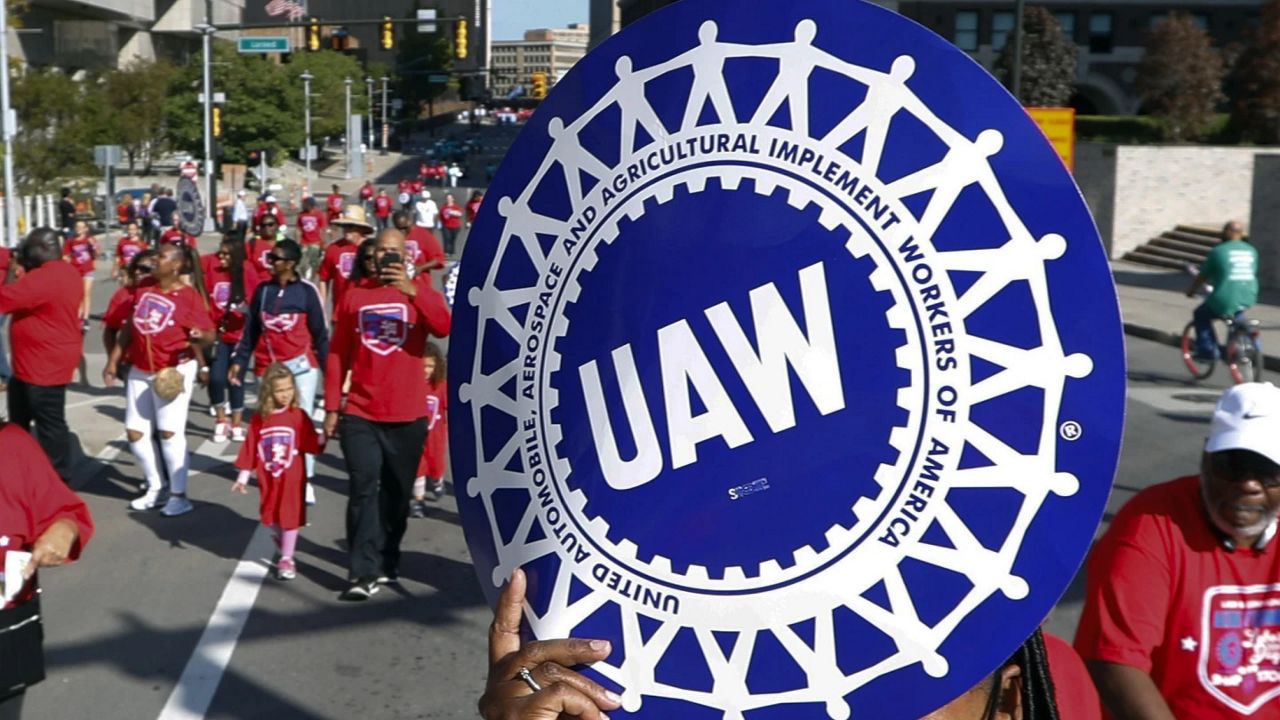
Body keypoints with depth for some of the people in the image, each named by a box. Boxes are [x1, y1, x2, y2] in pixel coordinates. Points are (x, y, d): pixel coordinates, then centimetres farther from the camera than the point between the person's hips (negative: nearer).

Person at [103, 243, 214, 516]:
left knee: (169, 432, -7)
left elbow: (208, 334, -15)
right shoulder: (143, 289, 4)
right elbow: (128, 327, 13)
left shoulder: (189, 296, -13)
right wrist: (113, 361, 13)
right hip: (139, 370, 7)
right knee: (135, 432, 9)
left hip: (174, 370, -7)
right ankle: (154, 488, 25)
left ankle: (179, 495, 5)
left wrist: (200, 337, -39)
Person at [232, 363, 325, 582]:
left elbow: (312, 444, -10)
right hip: (268, 479, 2)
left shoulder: (298, 416, -8)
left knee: (290, 516, 2)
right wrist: (243, 476, 4)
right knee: (271, 517, 13)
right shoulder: (260, 419, -2)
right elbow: (250, 449, 2)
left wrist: (323, 438, -31)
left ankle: (286, 559, 13)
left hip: (292, 478, -2)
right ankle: (282, 541, 42)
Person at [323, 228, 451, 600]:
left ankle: (387, 560, 26)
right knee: (363, 491, -6)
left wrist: (413, 290, -31)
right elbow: (338, 355, 8)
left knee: (396, 494, 10)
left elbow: (444, 327, -19)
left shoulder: (420, 290, 2)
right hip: (360, 414, 0)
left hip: (407, 415, 0)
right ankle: (364, 573, -4)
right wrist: (332, 407, 4)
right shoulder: (354, 295, 6)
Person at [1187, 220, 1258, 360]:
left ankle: (1207, 350, 15)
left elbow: (1202, 276, 0)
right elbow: (1252, 274, 20)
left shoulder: (1218, 251, -7)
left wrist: (1191, 291, 18)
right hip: (1248, 299, 5)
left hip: (1224, 302, -5)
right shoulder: (1251, 251, 7)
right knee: (1238, 312, 38)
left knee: (1200, 315, 20)